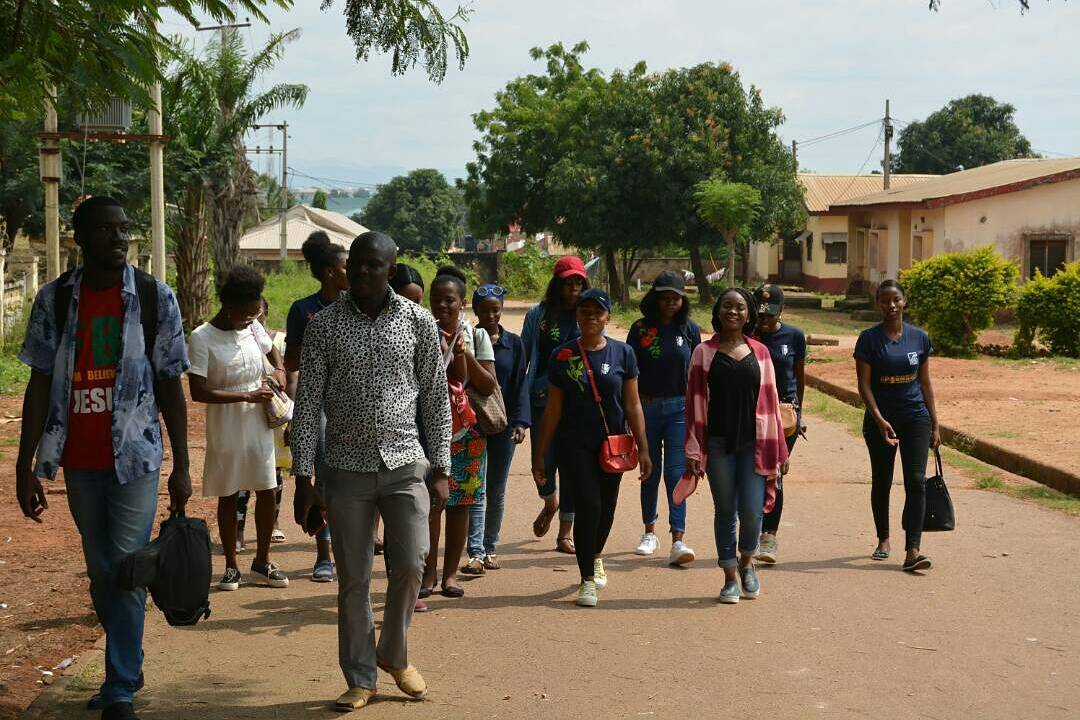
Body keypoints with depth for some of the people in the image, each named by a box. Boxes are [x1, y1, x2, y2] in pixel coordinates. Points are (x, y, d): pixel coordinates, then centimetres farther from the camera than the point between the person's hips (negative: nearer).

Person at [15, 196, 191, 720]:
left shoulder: (155, 298, -3)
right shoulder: (54, 300, 1)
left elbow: (170, 386, 0)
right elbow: (40, 385, 3)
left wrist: (181, 467, -1)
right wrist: (25, 466, -1)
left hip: (135, 457, -2)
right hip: (79, 460, 3)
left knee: (127, 573, -4)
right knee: (101, 572, 14)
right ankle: (127, 669, 31)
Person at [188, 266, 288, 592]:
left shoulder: (252, 327, 2)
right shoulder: (202, 338, -14)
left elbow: (272, 350, 23)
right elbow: (198, 392, -17)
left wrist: (280, 370, 1)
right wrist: (246, 396, -20)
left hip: (259, 425, 5)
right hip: (225, 430, -5)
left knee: (267, 492, 6)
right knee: (228, 496, 6)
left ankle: (262, 561, 22)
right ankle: (231, 566, 19)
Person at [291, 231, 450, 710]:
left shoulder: (419, 322, 1)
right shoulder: (324, 326, 0)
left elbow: (436, 398, 6)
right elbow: (307, 404, 1)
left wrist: (440, 471, 2)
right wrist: (303, 480, -3)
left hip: (405, 463, 0)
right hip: (346, 468, 0)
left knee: (411, 564, -6)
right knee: (353, 580, 4)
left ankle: (394, 654, 20)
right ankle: (360, 679, 18)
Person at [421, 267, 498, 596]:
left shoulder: (477, 336, 4)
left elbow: (489, 386, -1)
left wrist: (464, 353, -12)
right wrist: (438, 351, -15)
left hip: (467, 432, 2)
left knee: (460, 503, 5)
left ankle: (450, 574, 14)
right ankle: (428, 574, 4)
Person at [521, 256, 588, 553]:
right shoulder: (538, 315, 5)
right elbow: (523, 358, 6)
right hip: (544, 399, 0)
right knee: (543, 462, -2)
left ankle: (565, 534, 12)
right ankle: (550, 503, 34)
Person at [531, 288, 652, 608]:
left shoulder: (622, 353, 1)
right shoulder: (562, 355, 1)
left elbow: (632, 405, 3)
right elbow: (553, 409, 4)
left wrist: (643, 449, -1)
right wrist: (539, 455, 4)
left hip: (613, 443, 2)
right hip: (575, 444, -2)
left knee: (606, 506, 13)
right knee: (587, 504, -12)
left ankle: (596, 556, 43)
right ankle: (587, 579, 0)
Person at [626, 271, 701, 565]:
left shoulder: (690, 329, 2)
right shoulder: (640, 329, 0)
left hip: (679, 408, -1)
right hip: (646, 407, 1)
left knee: (675, 473, -8)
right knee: (650, 473, 11)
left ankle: (677, 542, -12)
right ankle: (649, 533, 27)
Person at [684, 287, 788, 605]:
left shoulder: (759, 352, 7)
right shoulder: (704, 353, 3)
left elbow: (770, 400, 8)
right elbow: (695, 401, 2)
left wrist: (776, 448, 5)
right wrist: (693, 450, -3)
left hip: (753, 443, 0)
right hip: (718, 444, 0)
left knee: (751, 511, -7)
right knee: (725, 511, 5)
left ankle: (746, 562, 22)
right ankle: (730, 579, 18)